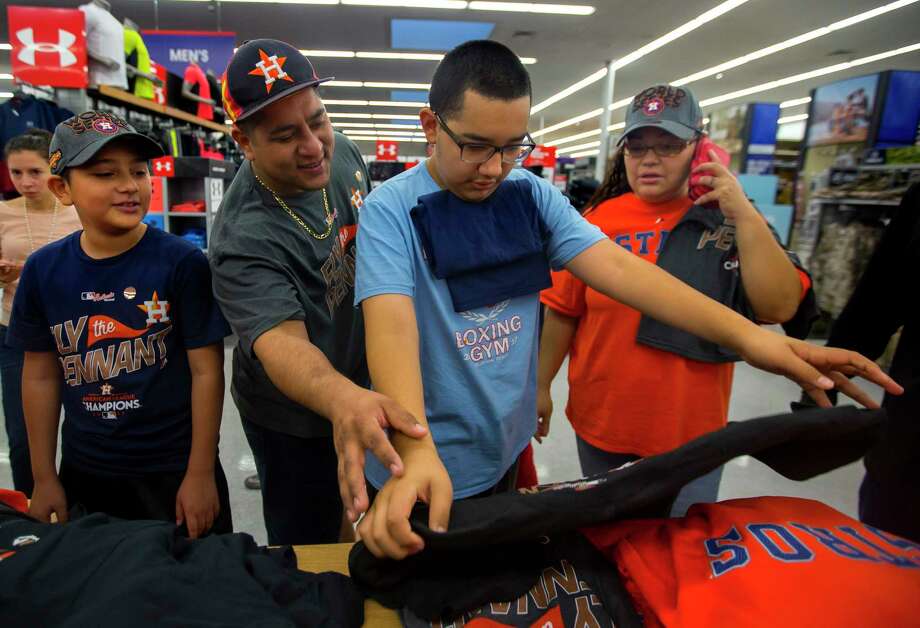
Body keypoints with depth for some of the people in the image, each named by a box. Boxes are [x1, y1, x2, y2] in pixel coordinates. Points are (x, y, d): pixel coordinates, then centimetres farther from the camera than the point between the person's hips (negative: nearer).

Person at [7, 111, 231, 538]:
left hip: (175, 471, -3)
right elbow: (41, 376, 5)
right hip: (83, 474, 4)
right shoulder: (43, 270, -4)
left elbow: (206, 371, -13)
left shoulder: (182, 263, -16)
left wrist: (201, 473, -11)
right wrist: (44, 477, 8)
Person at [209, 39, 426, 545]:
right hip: (298, 418, -7)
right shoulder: (244, 239, -33)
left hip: (362, 388, 7)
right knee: (309, 543, 13)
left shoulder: (340, 150, -10)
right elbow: (281, 341, -45)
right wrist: (341, 399, -66)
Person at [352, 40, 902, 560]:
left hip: (505, 446, 4)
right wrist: (418, 453, -44)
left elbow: (616, 266, -14)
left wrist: (746, 336, -24)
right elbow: (392, 324, -29)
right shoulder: (392, 209, -15)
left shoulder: (532, 194, -4)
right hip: (428, 461, -3)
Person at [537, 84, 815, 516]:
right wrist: (541, 385, 0)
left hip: (691, 429, 0)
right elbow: (563, 312, -2)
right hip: (599, 422, 1)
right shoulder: (598, 219, -4)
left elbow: (780, 307, -12)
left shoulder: (732, 220, -3)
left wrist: (744, 214, -18)